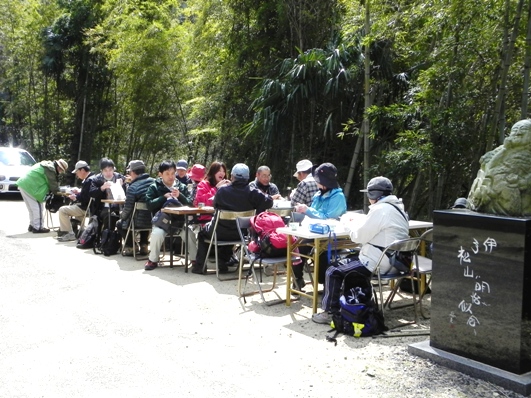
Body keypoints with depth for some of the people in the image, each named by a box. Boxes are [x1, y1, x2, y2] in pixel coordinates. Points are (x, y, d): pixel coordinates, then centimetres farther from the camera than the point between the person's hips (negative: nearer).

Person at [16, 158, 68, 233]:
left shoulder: (47, 165, 19)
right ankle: (37, 227, -6)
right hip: (30, 187, -11)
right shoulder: (50, 169, -13)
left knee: (32, 207, 17)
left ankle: (32, 225, 24)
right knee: (38, 207, -7)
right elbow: (53, 184, -8)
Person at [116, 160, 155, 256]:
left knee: (120, 224, 23)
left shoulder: (132, 187, -17)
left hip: (139, 222, -5)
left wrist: (122, 215, 7)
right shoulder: (154, 182, -1)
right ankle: (144, 245, 32)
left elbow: (128, 208, -15)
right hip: (154, 220, 5)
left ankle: (130, 247, 16)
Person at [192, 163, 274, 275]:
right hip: (240, 234, 3)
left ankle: (200, 265, 26)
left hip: (220, 233, -2)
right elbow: (269, 202, -16)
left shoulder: (222, 190, -15)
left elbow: (215, 204, 0)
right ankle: (223, 263, 41)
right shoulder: (252, 193, -16)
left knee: (203, 231, 29)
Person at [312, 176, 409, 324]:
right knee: (347, 262, 25)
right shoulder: (397, 208, 12)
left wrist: (347, 223, 4)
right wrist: (355, 222, 11)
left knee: (333, 272, -2)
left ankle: (330, 312, 5)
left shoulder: (380, 209, -19)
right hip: (392, 261, 10)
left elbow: (359, 236, -14)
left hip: (376, 264, -10)